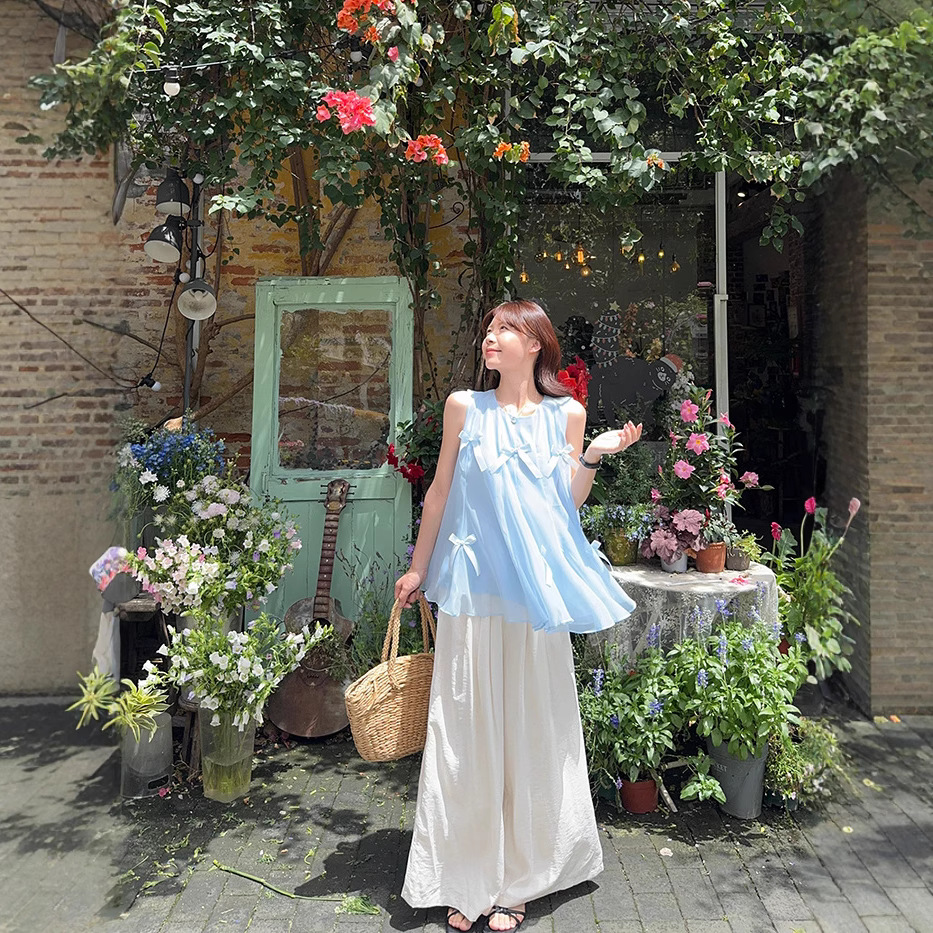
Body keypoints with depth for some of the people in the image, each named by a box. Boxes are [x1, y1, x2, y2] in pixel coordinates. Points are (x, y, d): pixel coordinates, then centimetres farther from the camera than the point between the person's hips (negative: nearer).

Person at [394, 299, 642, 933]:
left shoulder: (567, 414, 6)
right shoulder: (465, 407, 5)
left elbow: (568, 505, 9)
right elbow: (441, 490, 10)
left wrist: (593, 457, -6)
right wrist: (419, 569, 10)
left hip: (538, 587, 1)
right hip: (474, 583, 0)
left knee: (531, 726, 7)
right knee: (468, 726, 3)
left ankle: (518, 879, 23)